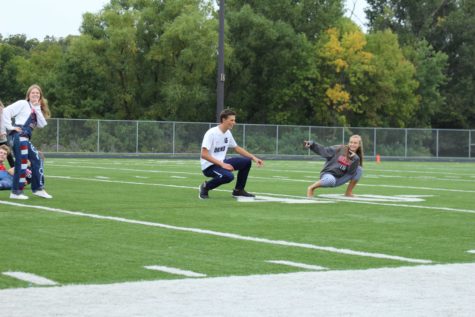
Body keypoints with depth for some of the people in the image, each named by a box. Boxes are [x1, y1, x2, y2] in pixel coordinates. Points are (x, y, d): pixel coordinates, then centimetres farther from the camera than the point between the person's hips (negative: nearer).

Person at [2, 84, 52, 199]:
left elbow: (42, 124, 6)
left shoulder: (36, 110, 23)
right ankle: (16, 192, -7)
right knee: (21, 163, -10)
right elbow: (6, 111, -10)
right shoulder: (23, 104, 1)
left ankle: (38, 188, 18)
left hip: (26, 138, 9)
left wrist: (37, 108, 2)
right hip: (19, 136, -9)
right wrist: (10, 127, -13)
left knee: (37, 160, 10)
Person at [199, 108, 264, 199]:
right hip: (209, 166, -8)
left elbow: (237, 148, 20)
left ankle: (238, 190, 12)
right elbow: (204, 154, -25)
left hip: (221, 163, 9)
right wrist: (222, 164, -29)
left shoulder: (228, 133, 7)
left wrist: (253, 158, 8)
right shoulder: (211, 133, -19)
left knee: (247, 161, 1)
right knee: (228, 176, -35)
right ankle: (205, 186, -10)